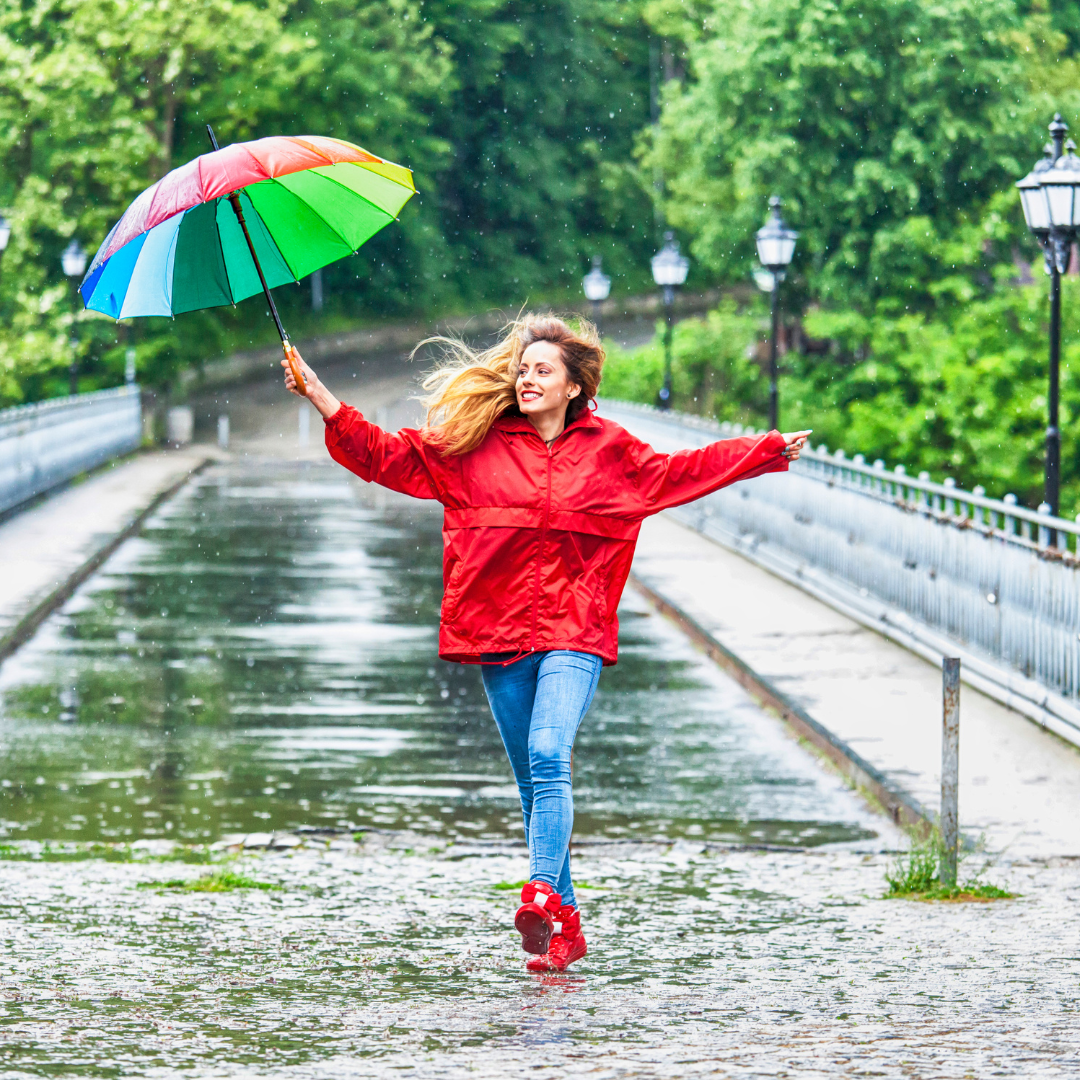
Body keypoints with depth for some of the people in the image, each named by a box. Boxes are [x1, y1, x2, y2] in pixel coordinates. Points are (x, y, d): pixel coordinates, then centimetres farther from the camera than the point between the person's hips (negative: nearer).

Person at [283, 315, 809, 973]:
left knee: (548, 756, -24)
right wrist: (320, 397, 0)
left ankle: (543, 894, -35)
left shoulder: (608, 448, 8)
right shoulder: (473, 444, 7)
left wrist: (770, 451, 19)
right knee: (533, 781, 6)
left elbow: (679, 473, 20)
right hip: (499, 633, 2)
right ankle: (566, 924, 15)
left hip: (574, 634, -2)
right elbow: (385, 455, 8)